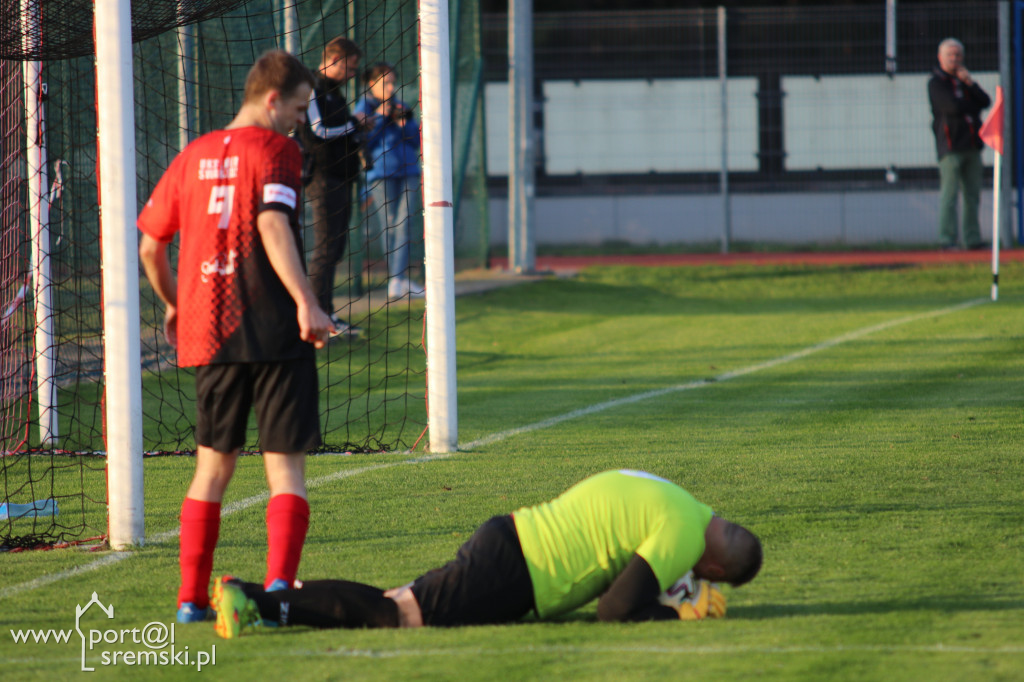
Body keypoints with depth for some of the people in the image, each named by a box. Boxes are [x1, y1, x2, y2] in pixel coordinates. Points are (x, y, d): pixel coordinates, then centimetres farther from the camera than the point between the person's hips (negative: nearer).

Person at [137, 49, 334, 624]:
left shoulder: (193, 157, 13)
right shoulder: (275, 150, -4)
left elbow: (150, 244, 18)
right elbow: (273, 224, -21)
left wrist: (174, 305, 34)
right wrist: (306, 301, -28)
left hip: (208, 334, 5)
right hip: (273, 331, -5)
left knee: (213, 465, 15)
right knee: (286, 467, -1)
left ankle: (191, 599, 12)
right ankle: (279, 586, -16)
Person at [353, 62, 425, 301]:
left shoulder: (399, 106, 16)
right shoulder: (363, 108, 3)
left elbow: (416, 141, 15)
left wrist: (405, 121, -2)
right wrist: (379, 118, -13)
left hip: (408, 170, 4)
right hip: (381, 172, -4)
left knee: (404, 223, -6)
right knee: (390, 224, -3)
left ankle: (399, 280, -8)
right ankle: (397, 279, 2)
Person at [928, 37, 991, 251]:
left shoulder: (963, 80, 20)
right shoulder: (936, 83, -2)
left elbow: (985, 102, 7)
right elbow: (952, 106, -17)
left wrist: (970, 83, -6)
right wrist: (973, 106, 0)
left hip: (972, 145, 7)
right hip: (950, 145, -7)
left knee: (973, 194, 5)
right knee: (949, 193, -10)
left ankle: (973, 239, 7)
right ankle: (947, 240, -11)